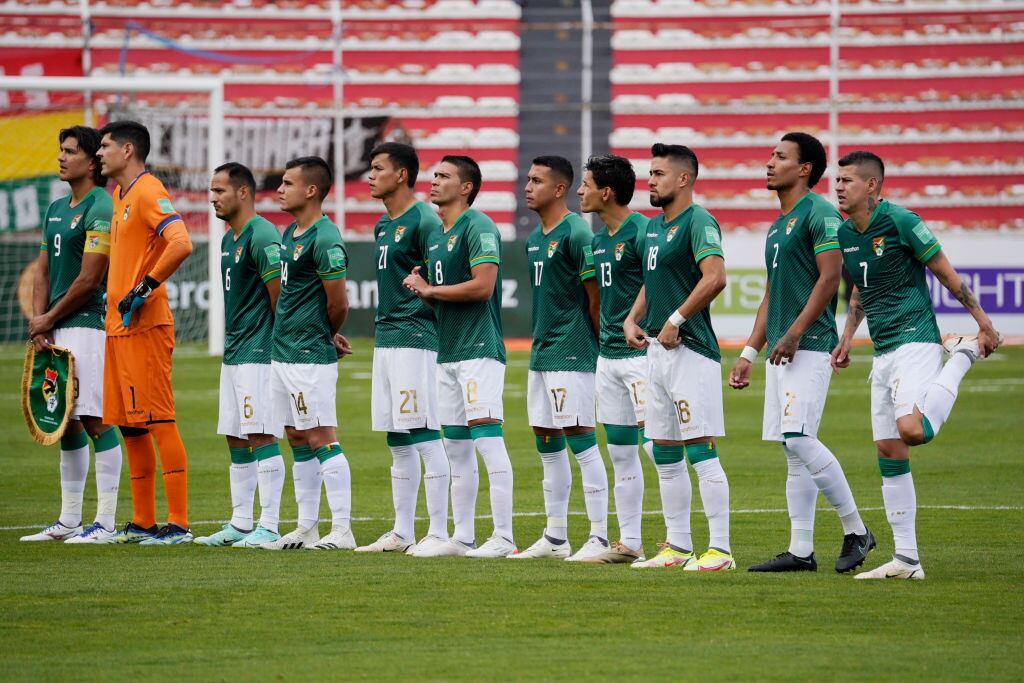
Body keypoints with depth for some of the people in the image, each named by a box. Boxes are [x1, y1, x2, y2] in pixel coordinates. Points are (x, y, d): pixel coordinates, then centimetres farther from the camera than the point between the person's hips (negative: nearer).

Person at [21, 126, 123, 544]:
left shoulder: (100, 209, -11)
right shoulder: (56, 209, 17)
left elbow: (89, 279, -15)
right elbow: (44, 271, 18)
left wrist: (49, 319, -6)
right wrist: (39, 323, 3)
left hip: (88, 324, -9)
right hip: (56, 330, 9)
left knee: (95, 420, -9)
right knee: (66, 424, 12)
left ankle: (105, 522, -9)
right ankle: (69, 521, 18)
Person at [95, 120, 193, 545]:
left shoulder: (148, 193, -12)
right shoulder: (120, 195, 18)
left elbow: (181, 244, -25)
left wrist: (144, 288, -20)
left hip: (145, 327, -10)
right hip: (118, 327, 10)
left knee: (158, 422, -9)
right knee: (129, 426, 11)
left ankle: (178, 524, -9)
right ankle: (142, 523, 17)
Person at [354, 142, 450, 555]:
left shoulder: (423, 221, -11)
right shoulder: (383, 225, 18)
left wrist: (422, 285, -28)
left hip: (415, 338, -10)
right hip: (386, 338, 10)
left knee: (424, 436, -9)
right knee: (398, 442, 12)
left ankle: (439, 533, -8)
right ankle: (402, 533, 18)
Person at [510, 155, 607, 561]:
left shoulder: (575, 233, -13)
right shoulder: (534, 238, 14)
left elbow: (595, 296, -12)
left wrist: (603, 344, -8)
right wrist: (540, 338, 16)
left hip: (571, 353, -9)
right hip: (542, 352, 9)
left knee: (579, 436, -9)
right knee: (547, 442, 11)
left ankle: (599, 536, -8)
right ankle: (555, 537, 18)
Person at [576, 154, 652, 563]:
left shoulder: (640, 231, -12)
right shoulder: (598, 240, 14)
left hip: (640, 353, -9)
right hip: (608, 355, 9)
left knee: (656, 444, -11)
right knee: (620, 453, 10)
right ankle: (629, 543, 15)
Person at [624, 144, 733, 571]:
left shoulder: (698, 222, -12)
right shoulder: (654, 227, 17)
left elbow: (715, 276, -24)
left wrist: (675, 320, -20)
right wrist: (632, 319, 11)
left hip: (690, 349, -10)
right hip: (657, 351, 10)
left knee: (700, 450, -11)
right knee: (665, 455, 12)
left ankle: (720, 550, -10)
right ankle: (678, 546, 18)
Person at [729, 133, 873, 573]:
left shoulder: (819, 214, -8)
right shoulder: (778, 225, 21)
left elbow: (829, 276, -16)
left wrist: (794, 334, -20)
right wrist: (750, 352, 21)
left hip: (809, 346, -9)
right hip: (781, 352, 9)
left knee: (799, 438, -17)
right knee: (793, 450, 7)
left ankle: (855, 531, -7)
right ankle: (800, 551, 7)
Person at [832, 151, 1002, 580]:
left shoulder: (901, 222, -11)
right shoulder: (844, 234, 11)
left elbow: (947, 275, -7)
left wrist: (984, 324, -5)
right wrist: (846, 338, 16)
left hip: (915, 340, -8)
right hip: (883, 352, 8)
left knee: (912, 430, -30)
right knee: (889, 454, 4)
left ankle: (964, 353, -3)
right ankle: (906, 560, 7)